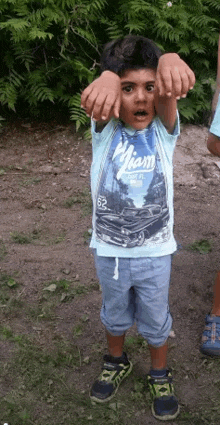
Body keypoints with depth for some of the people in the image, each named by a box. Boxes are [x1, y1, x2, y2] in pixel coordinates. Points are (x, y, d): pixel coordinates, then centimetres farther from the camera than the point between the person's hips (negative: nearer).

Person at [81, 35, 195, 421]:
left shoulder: (163, 129, -13)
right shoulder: (105, 128, -13)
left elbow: (165, 96, -37)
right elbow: (100, 105, -37)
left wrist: (169, 62, -60)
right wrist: (107, 80, -62)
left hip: (155, 252, -1)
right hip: (108, 250, 1)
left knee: (156, 320, 18)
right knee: (115, 314, 24)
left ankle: (159, 375, 45)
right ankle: (116, 362, 52)